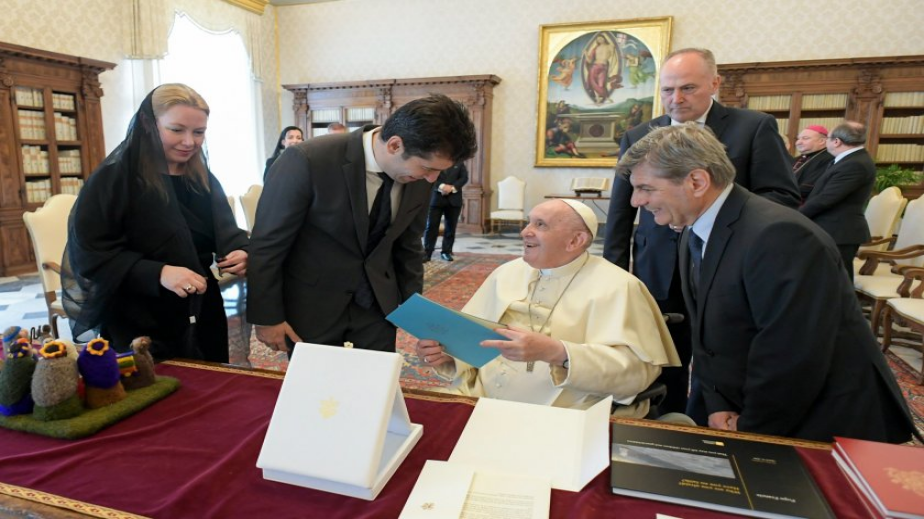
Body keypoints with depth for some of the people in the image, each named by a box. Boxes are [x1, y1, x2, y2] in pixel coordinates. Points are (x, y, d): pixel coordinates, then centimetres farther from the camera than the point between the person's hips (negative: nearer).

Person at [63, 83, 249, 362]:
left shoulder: (204, 179, 7)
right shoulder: (113, 178, -12)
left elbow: (225, 230, 9)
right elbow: (87, 252, -15)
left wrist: (239, 251, -14)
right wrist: (157, 273, -28)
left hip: (201, 318, 6)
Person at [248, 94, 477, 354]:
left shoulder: (419, 180, -10)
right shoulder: (308, 161, -25)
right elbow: (267, 243, -15)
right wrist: (266, 317, -9)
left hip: (378, 302, 4)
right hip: (311, 304, -3)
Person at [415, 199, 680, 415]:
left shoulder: (616, 286, -6)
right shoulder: (507, 272, 12)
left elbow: (637, 367, -17)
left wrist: (555, 352, -27)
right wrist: (446, 351, -8)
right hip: (480, 405, 5)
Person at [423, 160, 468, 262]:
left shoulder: (459, 162, 11)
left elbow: (464, 177, 3)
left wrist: (452, 187, -11)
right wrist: (441, 186, -18)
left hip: (453, 198, 2)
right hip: (436, 198, -2)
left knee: (451, 227, 6)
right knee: (431, 226, -5)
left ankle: (447, 251, 16)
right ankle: (427, 252, 0)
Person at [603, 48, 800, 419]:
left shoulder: (755, 127, 0)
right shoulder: (637, 137, 6)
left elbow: (784, 198, -4)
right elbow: (620, 217, 6)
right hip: (659, 280, 2)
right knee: (663, 383, 11)